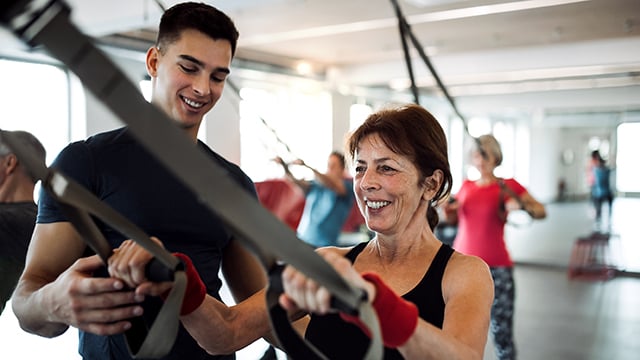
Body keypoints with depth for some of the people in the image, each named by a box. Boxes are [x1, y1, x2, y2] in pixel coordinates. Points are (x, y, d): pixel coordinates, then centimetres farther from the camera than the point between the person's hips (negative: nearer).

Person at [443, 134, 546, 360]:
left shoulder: (508, 186, 0)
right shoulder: (466, 186, 10)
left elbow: (541, 211, -5)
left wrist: (522, 206, -24)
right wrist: (448, 209, 2)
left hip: (496, 269, -3)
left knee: (502, 333, -1)